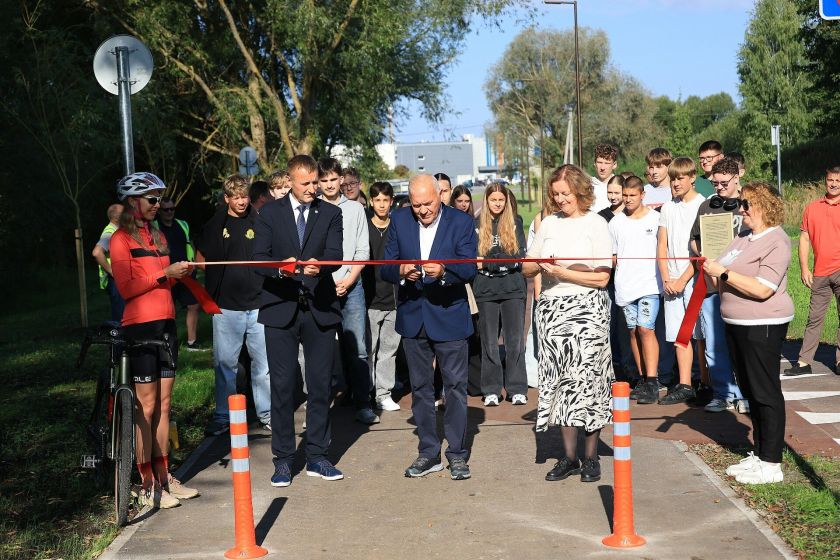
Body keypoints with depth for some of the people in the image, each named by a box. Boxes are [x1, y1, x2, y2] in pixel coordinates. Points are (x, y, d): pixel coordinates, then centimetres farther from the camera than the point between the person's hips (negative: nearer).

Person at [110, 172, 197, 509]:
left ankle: (164, 477, 16)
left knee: (163, 404, 9)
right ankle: (147, 487, 1)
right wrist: (164, 274, -17)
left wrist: (180, 274, 4)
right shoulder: (121, 239, -5)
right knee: (147, 406, -4)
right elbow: (126, 288, -13)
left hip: (165, 323, 7)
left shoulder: (157, 237, 17)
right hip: (140, 326, -7)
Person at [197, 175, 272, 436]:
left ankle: (266, 412, 17)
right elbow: (201, 259, 14)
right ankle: (223, 415, 15)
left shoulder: (259, 222, 5)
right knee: (225, 362, 5)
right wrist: (221, 276, 1)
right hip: (226, 305, 0)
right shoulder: (215, 226, 6)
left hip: (258, 303, 0)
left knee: (263, 361, 4)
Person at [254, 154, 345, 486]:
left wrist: (319, 265, -31)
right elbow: (259, 258, -3)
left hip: (320, 309, 1)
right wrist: (280, 268, -25)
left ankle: (317, 457, 17)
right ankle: (283, 459, 10)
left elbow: (335, 254, -8)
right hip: (281, 307, -1)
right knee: (282, 385, 1)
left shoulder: (330, 214, 6)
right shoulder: (270, 214, 5)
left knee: (320, 385, 6)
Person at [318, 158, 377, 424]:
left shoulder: (355, 209, 9)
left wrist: (348, 281, -4)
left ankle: (363, 404, 4)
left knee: (357, 349, -2)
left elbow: (362, 251, 8)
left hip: (351, 287, 1)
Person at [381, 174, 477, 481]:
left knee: (455, 386, 2)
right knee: (420, 387, 11)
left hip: (449, 315, -3)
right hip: (413, 316, 3)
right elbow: (385, 267, -1)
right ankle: (429, 453, 22)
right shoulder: (399, 220, 0)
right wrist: (400, 272, -23)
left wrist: (443, 271, -33)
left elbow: (469, 269, -14)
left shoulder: (461, 222, -8)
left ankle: (457, 453, 12)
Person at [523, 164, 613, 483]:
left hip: (586, 308, -4)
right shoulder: (549, 223, 12)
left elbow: (602, 278, -7)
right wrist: (539, 265, -6)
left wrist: (563, 272, -12)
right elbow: (526, 269, 14)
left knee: (587, 377, -3)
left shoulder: (596, 224, -1)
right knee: (559, 379, 5)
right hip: (552, 309, 4)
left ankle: (591, 457, 8)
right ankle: (569, 457, 12)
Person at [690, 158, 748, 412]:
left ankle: (745, 394, 10)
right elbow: (694, 240, 22)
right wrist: (702, 253, 3)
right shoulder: (706, 206, 14)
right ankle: (723, 393, 16)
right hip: (710, 284, 4)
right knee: (714, 343, 6)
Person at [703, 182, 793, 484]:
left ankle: (771, 464, 5)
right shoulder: (744, 237, 13)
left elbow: (763, 290, -25)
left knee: (765, 392, -3)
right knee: (750, 391, 15)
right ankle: (759, 454, 26)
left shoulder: (776, 242, -14)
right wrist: (712, 270, 4)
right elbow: (728, 282, 24)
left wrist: (722, 273, -22)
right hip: (736, 324, 9)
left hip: (762, 326, -9)